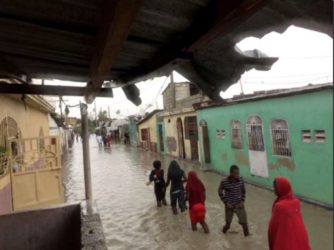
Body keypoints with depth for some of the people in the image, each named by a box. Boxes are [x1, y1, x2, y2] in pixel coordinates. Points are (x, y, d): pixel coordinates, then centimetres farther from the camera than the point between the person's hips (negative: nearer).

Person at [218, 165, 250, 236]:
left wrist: (242, 201, -5)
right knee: (228, 223, 15)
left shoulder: (241, 180, -10)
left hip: (239, 205, 2)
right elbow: (220, 192, -5)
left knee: (244, 222, 2)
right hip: (229, 206, -2)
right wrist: (226, 202, -9)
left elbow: (243, 191, 6)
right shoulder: (224, 182, -19)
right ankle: (224, 231, 46)